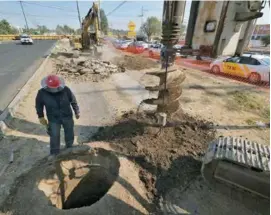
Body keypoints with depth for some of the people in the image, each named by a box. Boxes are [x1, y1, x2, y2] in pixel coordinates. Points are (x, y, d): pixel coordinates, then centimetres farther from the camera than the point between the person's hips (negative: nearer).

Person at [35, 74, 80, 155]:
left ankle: (69, 148, 45)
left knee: (69, 134, 18)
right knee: (54, 137, 6)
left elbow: (73, 100, -5)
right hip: (53, 119, -1)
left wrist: (77, 112, 2)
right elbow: (39, 105, 0)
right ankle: (54, 154, 30)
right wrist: (41, 117, 4)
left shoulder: (65, 89, -18)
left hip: (67, 116, 1)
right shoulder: (42, 93, -17)